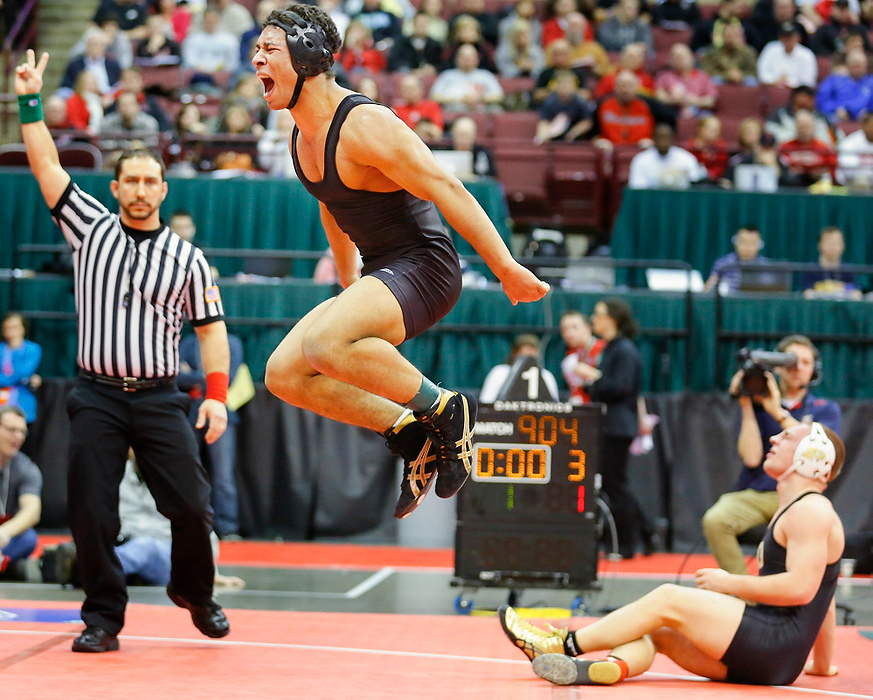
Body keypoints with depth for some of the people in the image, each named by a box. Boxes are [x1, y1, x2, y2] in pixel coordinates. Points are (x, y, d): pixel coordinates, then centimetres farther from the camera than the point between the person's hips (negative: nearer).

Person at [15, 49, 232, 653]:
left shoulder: (187, 257, 6)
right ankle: (104, 618, 10)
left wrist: (217, 394, -3)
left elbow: (211, 327, 7)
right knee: (91, 514, -3)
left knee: (192, 506, -5)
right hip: (97, 398, 0)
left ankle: (194, 591, 22)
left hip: (160, 399, 0)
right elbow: (46, 165, 4)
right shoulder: (91, 229, 7)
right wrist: (31, 102, -1)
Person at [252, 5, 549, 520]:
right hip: (379, 274, 9)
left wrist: (507, 270, -23)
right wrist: (349, 282, 36)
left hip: (424, 266, -9)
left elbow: (447, 191, -22)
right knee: (283, 374, -1)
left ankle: (444, 411, -14)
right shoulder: (302, 135, 9)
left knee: (323, 345, -33)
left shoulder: (364, 125, -20)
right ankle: (407, 431, 7)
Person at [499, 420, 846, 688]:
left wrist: (729, 584, -11)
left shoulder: (810, 511, -8)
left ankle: (566, 644, -8)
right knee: (655, 629, -2)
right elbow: (823, 596, 28)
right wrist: (823, 663, 31)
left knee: (668, 599, -13)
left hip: (776, 644, -10)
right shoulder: (796, 510, 25)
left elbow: (801, 588, -21)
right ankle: (613, 665, -35)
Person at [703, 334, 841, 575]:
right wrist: (746, 406, -7)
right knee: (714, 520, -29)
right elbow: (751, 458, -5)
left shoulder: (826, 410, 9)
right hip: (753, 495, 1)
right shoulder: (756, 405, 9)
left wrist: (778, 413, -13)